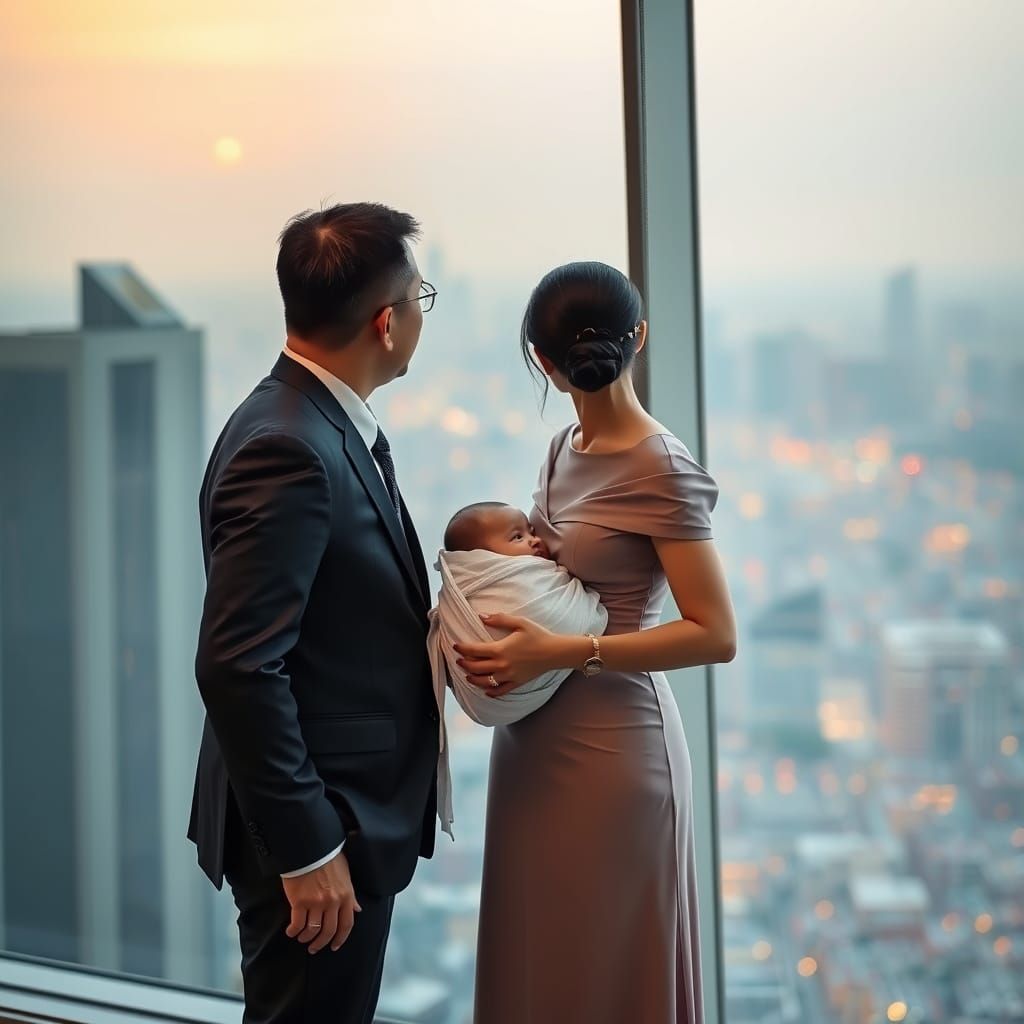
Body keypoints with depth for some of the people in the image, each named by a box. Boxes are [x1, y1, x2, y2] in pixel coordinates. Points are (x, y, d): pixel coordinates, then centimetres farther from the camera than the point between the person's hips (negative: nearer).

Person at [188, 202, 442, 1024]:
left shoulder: (328, 428, 8)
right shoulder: (289, 450, -22)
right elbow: (237, 666, -26)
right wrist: (307, 849, -22)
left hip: (349, 815, 10)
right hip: (317, 832, -10)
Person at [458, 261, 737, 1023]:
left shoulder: (660, 469, -15)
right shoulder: (564, 449, 7)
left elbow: (716, 636, -18)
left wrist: (561, 653, -23)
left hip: (609, 739, -7)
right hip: (536, 737, 7)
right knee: (537, 962, 15)